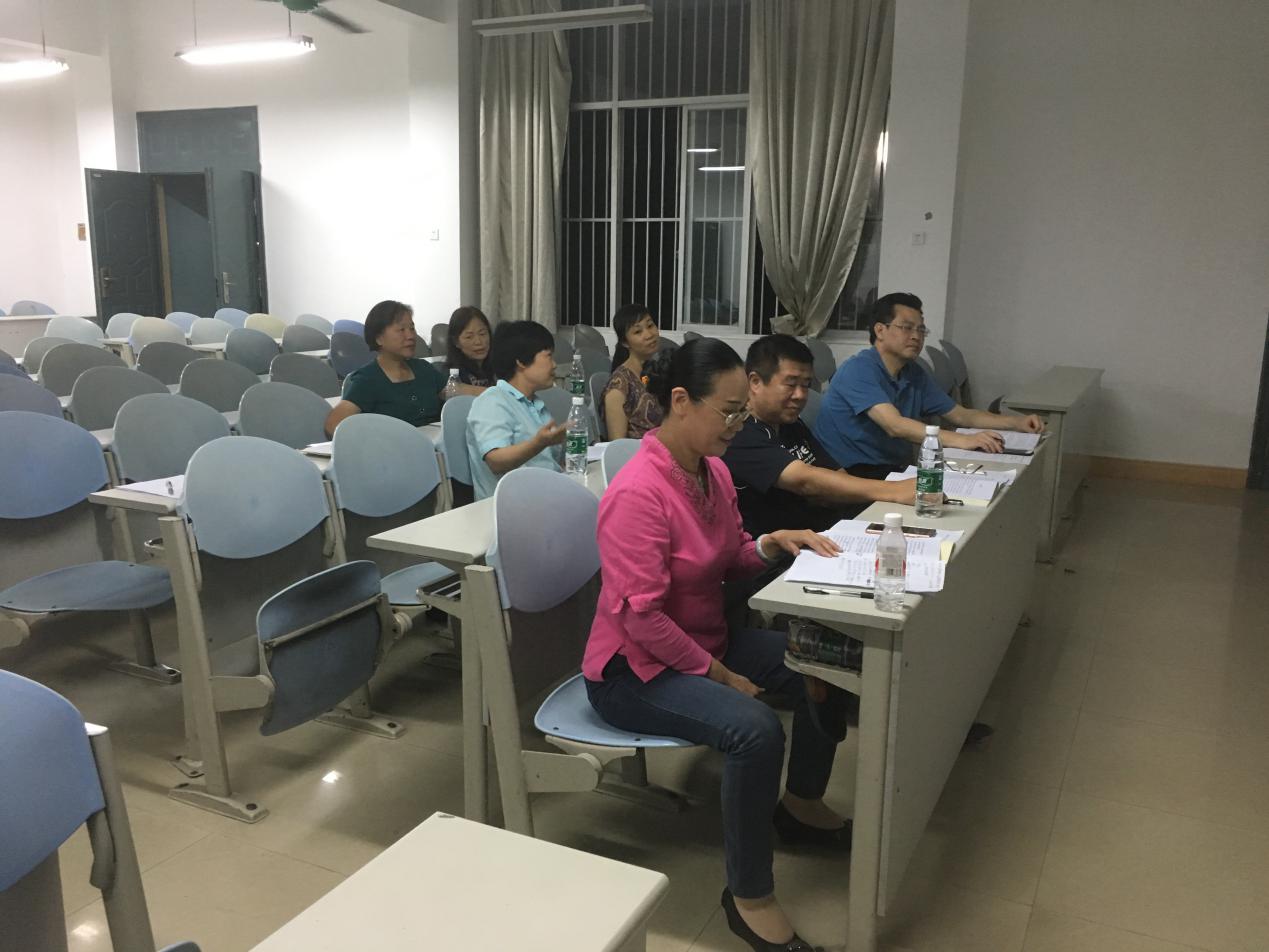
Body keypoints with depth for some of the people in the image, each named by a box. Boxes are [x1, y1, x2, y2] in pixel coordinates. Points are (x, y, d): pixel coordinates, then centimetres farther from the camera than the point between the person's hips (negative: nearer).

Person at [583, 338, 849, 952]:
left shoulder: (713, 471, 0)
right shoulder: (637, 494, -27)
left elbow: (728, 560, 14)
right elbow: (641, 617, -27)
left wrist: (773, 543, -7)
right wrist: (718, 674, -19)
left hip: (705, 642, 9)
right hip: (635, 669, -9)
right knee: (755, 729, -30)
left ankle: (800, 805, 28)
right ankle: (749, 897, -9)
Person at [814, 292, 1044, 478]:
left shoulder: (913, 374, 14)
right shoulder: (859, 369, -14)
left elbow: (961, 415, 19)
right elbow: (895, 426, -27)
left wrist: (1016, 423, 4)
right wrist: (961, 441, -35)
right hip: (848, 475, -8)